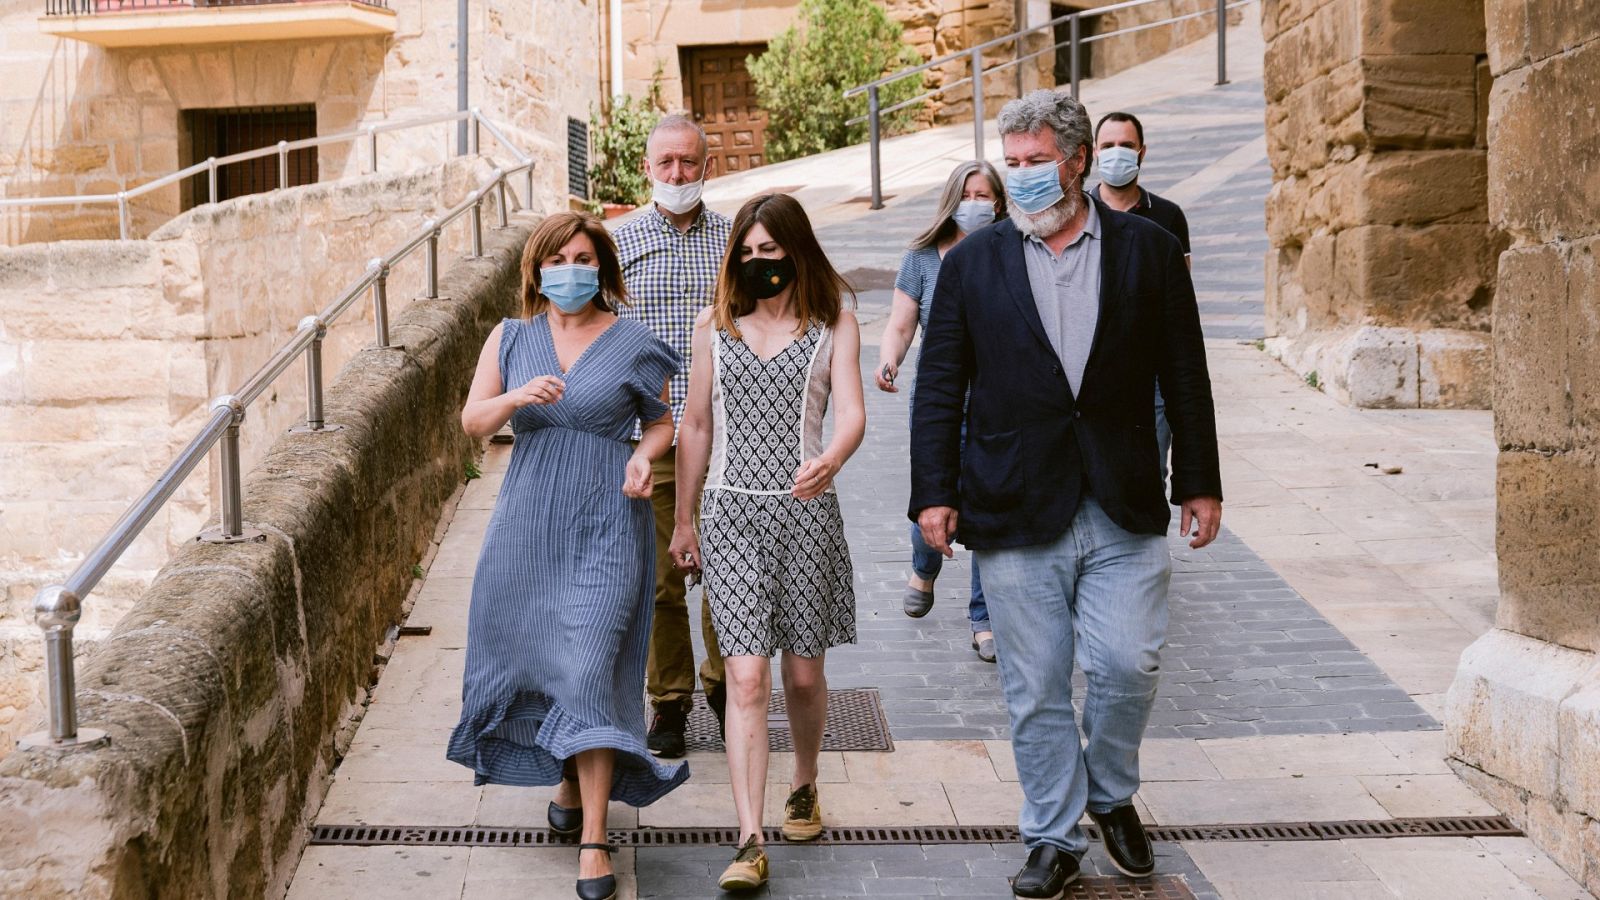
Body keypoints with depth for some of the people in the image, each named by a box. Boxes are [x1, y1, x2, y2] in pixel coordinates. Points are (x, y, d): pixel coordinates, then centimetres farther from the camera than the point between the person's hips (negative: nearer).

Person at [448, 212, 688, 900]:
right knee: (536, 658, 11)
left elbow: (662, 421, 10)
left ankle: (594, 839, -6)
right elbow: (473, 422, 2)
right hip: (528, 524, 3)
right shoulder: (510, 339, 7)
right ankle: (568, 784, 36)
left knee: (589, 668, -10)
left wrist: (642, 456, -11)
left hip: (606, 527, -3)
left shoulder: (631, 343, 2)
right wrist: (516, 398, -18)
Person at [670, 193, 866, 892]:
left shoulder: (833, 326, 3)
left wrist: (831, 460, -33)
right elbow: (696, 426, 14)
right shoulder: (715, 328, 9)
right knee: (747, 677, -9)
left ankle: (804, 787, 37)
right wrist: (683, 520, 16)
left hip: (806, 510, -1)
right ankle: (750, 843, -9)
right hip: (732, 513, 1)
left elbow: (852, 413, -11)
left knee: (803, 674, 9)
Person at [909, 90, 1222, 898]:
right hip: (1016, 513, 0)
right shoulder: (972, 264, 5)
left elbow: (1185, 378, 7)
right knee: (1035, 689, 5)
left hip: (1125, 510, 0)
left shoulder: (1148, 250, 5)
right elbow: (939, 390, 5)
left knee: (1128, 666, -3)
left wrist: (1199, 484, 6)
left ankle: (1111, 796, 26)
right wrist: (934, 493, -2)